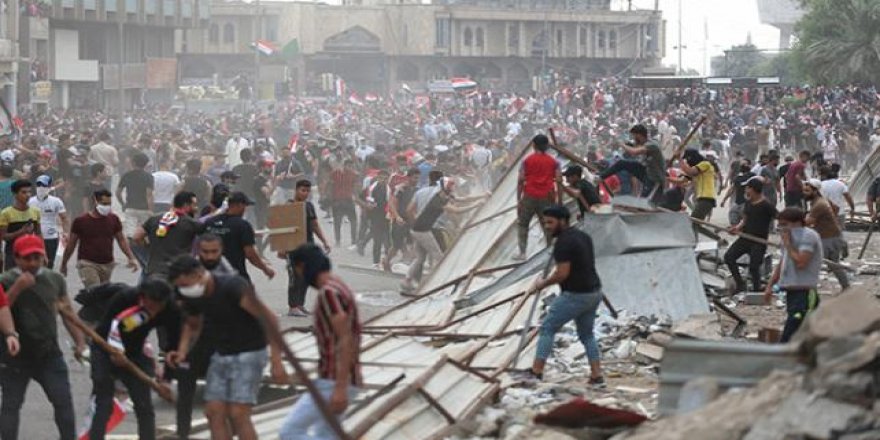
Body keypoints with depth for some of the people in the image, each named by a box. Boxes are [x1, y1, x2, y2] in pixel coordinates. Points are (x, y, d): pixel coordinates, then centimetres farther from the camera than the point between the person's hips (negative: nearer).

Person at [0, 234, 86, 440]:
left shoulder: (55, 279, 6)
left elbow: (67, 312, 12)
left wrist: (79, 341, 7)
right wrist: (18, 287, -27)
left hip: (49, 353, 3)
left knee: (63, 400, 1)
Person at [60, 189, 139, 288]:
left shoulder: (113, 219, 3)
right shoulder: (81, 221, -5)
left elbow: (121, 240, 11)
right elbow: (71, 244, 5)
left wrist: (131, 258, -1)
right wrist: (63, 264, 12)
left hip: (107, 264, 4)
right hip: (87, 263, -4)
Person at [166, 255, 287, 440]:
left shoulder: (233, 287, -24)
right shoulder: (192, 297, -2)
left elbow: (268, 319, -24)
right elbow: (192, 325, 20)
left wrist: (276, 361, -27)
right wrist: (182, 351, 1)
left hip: (248, 353, -7)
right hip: (222, 354, 7)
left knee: (238, 414, -15)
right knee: (214, 412, -1)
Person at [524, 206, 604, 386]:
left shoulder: (563, 242, -16)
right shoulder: (583, 236, 12)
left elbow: (562, 273, -21)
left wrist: (543, 283, -6)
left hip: (575, 295, -9)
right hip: (594, 292, 9)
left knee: (547, 329, 0)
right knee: (587, 334, 19)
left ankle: (536, 373, -2)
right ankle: (597, 376, 14)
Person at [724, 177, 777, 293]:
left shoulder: (766, 205, -13)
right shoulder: (748, 203, 10)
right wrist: (738, 227, 1)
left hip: (759, 241, -7)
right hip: (745, 238, 7)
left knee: (754, 266, -8)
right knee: (729, 256, -3)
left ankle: (757, 290, 8)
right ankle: (740, 284, 6)